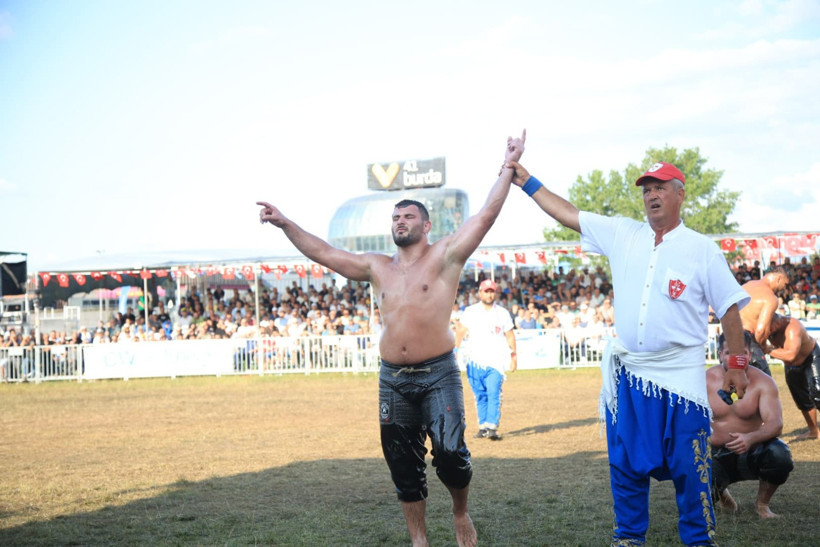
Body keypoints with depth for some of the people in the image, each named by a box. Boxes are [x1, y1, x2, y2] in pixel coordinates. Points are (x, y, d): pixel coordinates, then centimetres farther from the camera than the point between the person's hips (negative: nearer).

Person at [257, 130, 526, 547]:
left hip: (438, 374, -4)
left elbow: (486, 216, -6)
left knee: (450, 453, -17)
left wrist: (507, 167, -9)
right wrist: (285, 224, 12)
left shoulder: (444, 255, 1)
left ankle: (461, 513, 12)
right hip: (393, 379, 4)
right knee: (404, 467, 7)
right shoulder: (377, 268, 13)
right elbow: (322, 252, 16)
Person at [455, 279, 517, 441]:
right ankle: (483, 427, 14)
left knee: (494, 394, -12)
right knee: (480, 396, 7)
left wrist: (513, 356, 6)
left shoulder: (503, 313, 8)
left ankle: (492, 428, -17)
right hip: (475, 362, 1)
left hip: (496, 362, -1)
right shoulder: (470, 312, 6)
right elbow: (461, 331, 0)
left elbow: (510, 335, 12)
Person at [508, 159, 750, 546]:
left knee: (689, 466, -1)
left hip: (681, 374, -3)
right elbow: (567, 213, 9)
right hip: (629, 372, 4)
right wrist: (526, 182, 5)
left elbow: (729, 308, 1)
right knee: (626, 462, 11)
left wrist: (737, 363, -1)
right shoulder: (622, 235, 6)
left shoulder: (702, 249, -2)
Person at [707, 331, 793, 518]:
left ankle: (762, 503, -3)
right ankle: (720, 490, 12)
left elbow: (775, 424, -22)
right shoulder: (705, 381, -8)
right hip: (715, 455, 0)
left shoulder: (763, 383, -10)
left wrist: (751, 438, -43)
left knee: (780, 455, -33)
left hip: (749, 453, 0)